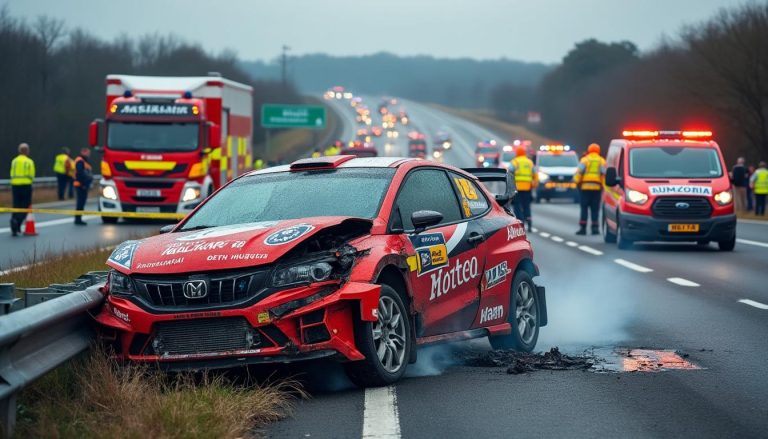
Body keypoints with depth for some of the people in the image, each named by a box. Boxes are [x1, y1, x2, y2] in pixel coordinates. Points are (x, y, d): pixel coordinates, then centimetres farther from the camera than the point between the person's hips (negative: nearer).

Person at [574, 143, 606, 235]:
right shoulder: (602, 161, 11)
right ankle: (595, 227, 1)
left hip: (585, 187, -1)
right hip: (597, 187, 1)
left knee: (584, 208, 2)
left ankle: (583, 227, -2)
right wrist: (604, 185, 2)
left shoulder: (585, 159, 6)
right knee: (595, 209, 6)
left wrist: (576, 181, -1)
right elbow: (604, 174, -1)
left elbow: (579, 171, -7)